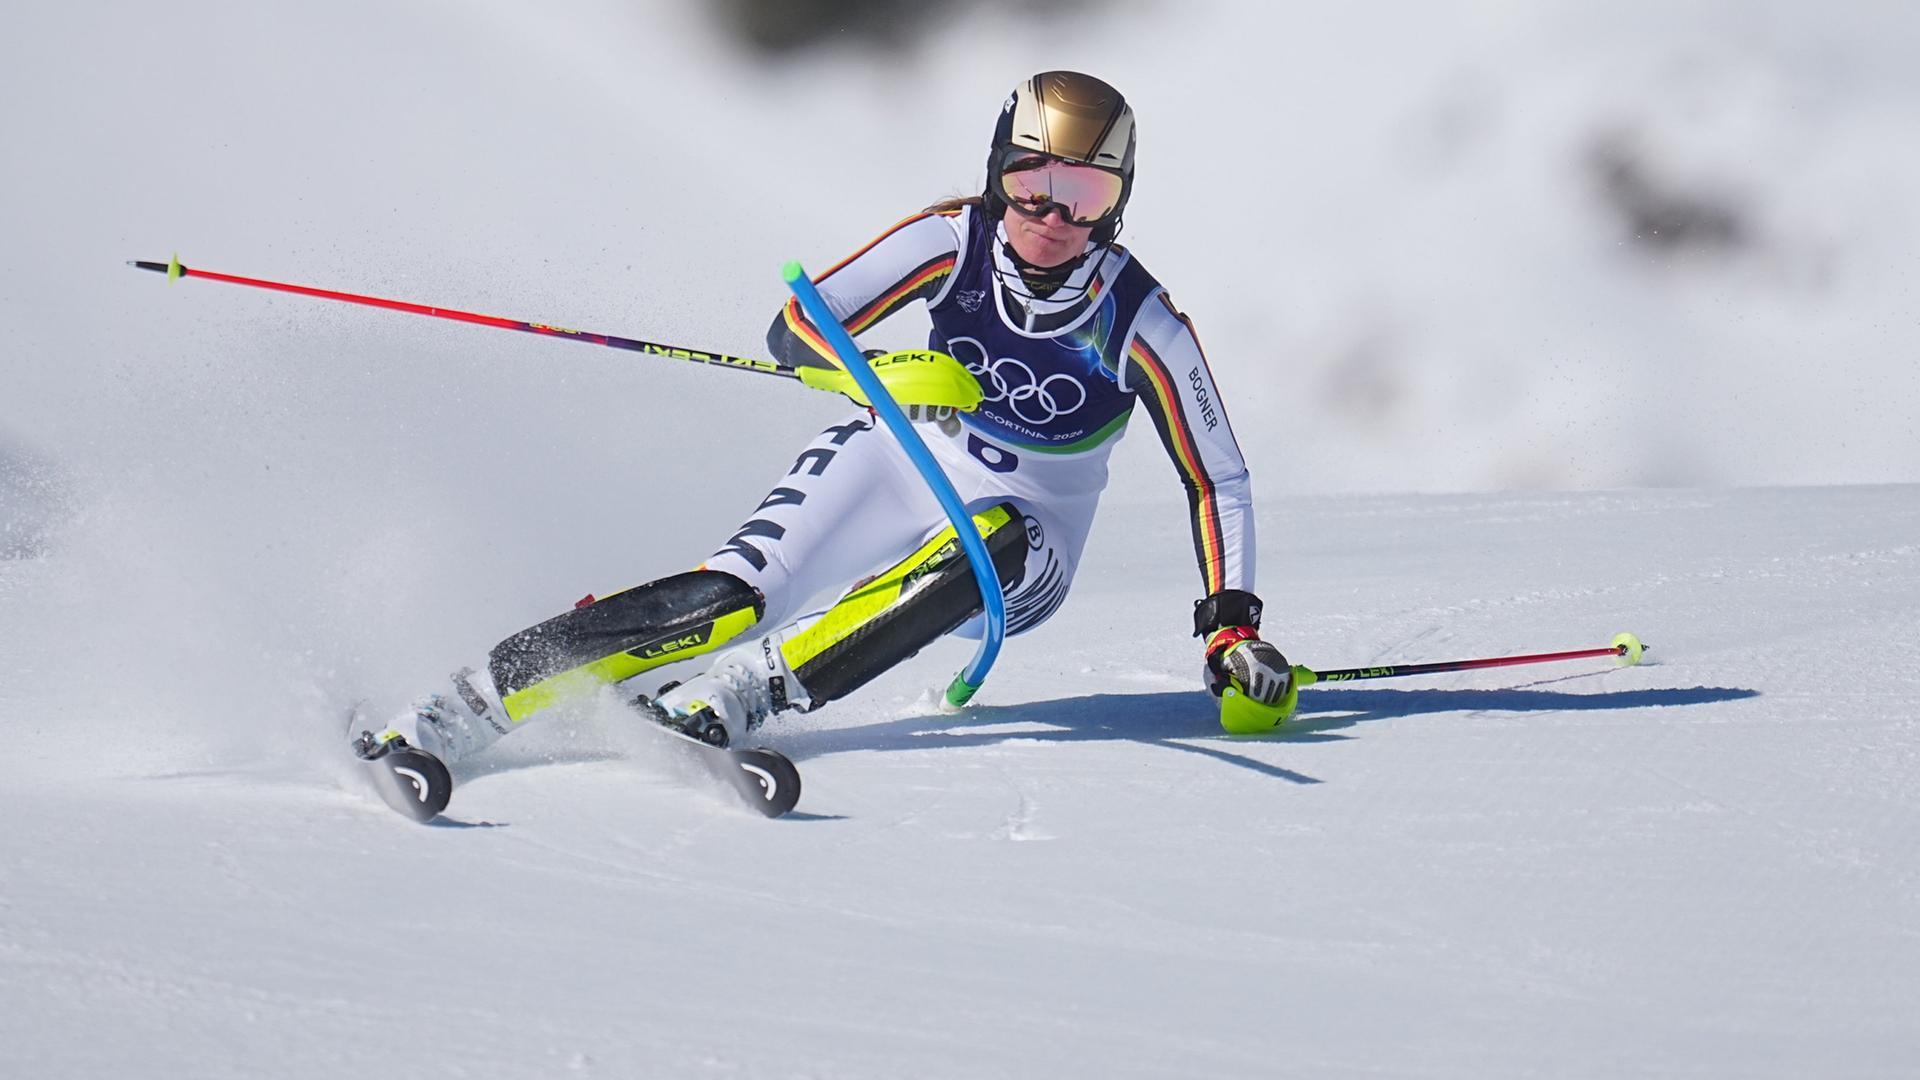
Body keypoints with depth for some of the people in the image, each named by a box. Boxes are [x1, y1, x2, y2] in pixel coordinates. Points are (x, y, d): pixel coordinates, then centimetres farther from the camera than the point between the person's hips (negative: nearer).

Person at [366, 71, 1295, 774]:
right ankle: (456, 714, -31)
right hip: (896, 463, 1)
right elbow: (796, 329, -18)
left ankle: (716, 704, -43)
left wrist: (1233, 624, -18)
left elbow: (1217, 479, -7)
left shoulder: (1141, 324, -17)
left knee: (991, 542, -38)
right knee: (737, 594, -26)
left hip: (1021, 560, -1)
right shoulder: (956, 240, -14)